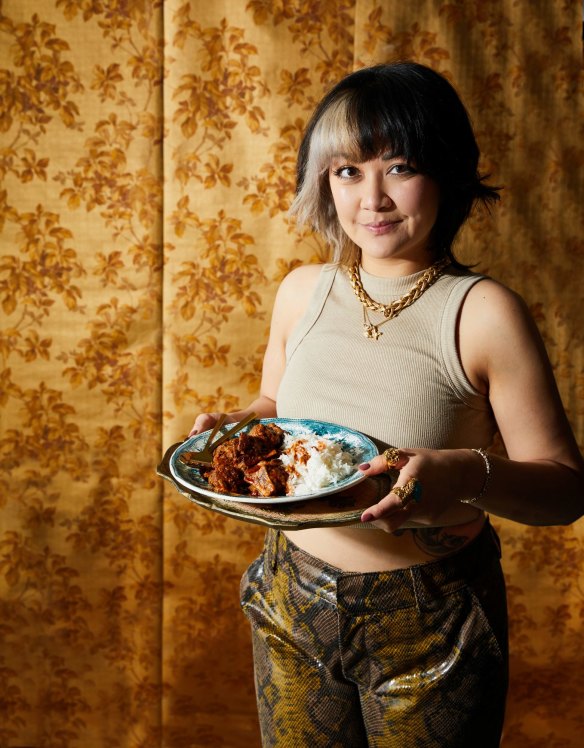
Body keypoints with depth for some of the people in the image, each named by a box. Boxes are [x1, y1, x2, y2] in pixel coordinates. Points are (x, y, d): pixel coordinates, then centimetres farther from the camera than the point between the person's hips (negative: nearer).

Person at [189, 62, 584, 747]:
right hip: (292, 608, 4)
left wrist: (467, 476, -33)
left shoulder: (484, 313, -15)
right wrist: (230, 428, -6)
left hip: (430, 622, -4)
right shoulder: (301, 292, -1)